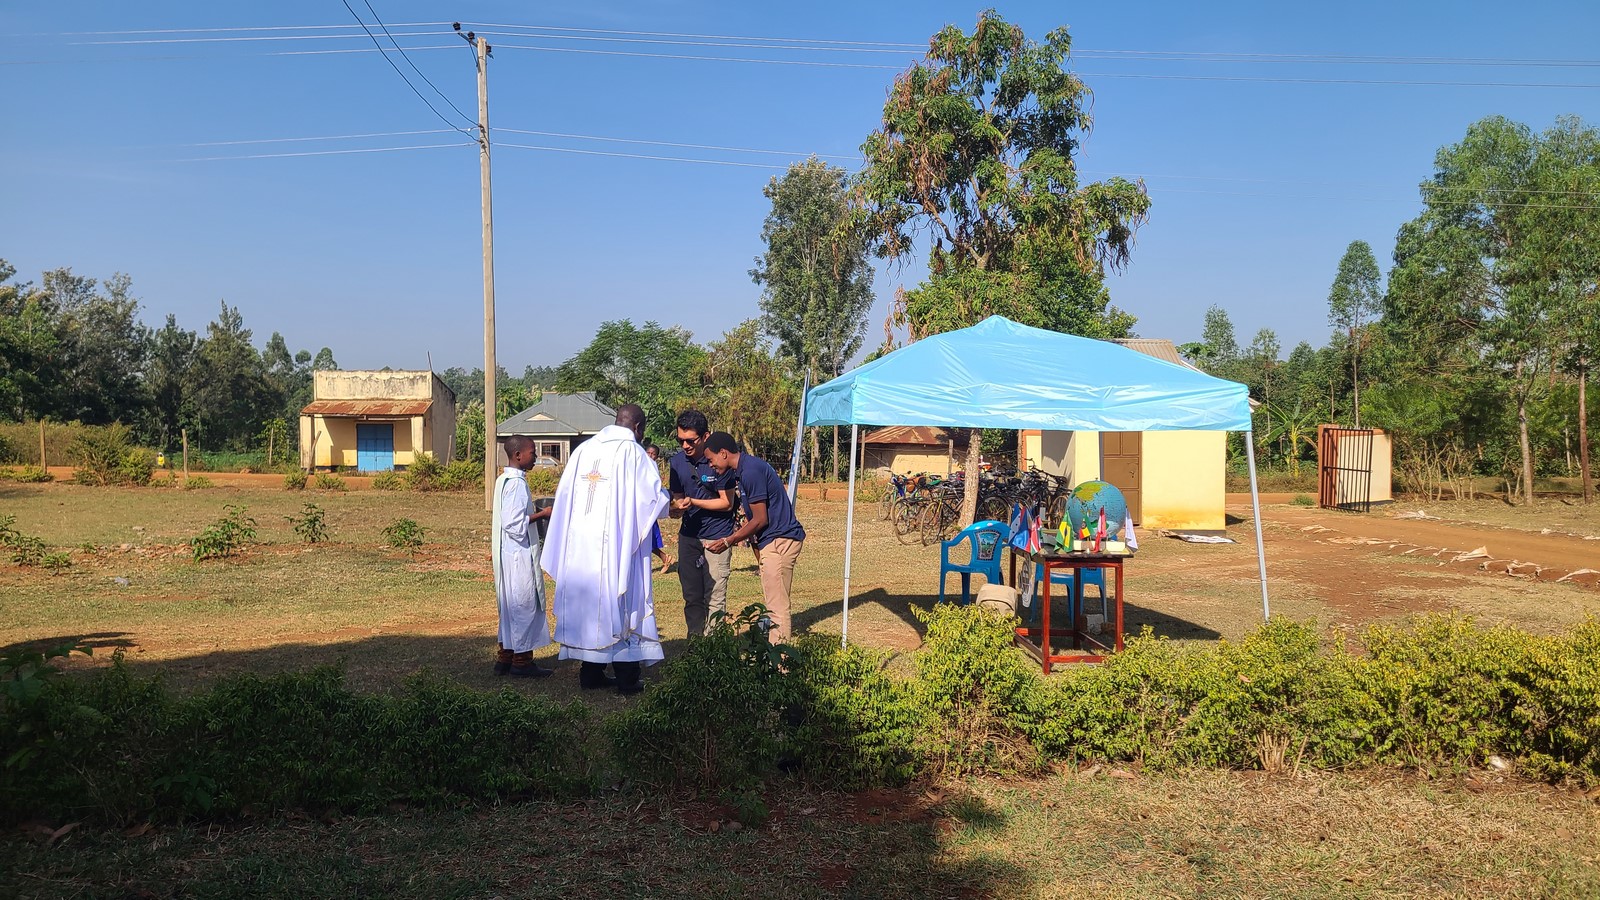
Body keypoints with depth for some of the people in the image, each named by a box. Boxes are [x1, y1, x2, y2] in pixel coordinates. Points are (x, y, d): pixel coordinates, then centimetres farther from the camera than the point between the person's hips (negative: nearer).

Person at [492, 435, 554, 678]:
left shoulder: (503, 480, 12)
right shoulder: (516, 483, -18)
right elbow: (515, 524, -23)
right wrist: (542, 514, -16)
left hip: (507, 555, 10)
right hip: (519, 556, -10)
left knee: (511, 606, 15)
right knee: (524, 605, -1)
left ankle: (505, 658, 22)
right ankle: (522, 661, 6)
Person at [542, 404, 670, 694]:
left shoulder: (584, 449, 10)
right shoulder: (632, 452, -7)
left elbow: (564, 495, 12)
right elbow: (653, 496, -5)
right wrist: (671, 504, 15)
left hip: (579, 545, 5)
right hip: (616, 543, -5)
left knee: (587, 599, 12)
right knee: (620, 601, 2)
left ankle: (591, 672, 17)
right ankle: (626, 679, 5)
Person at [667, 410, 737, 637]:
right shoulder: (677, 461, 3)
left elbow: (726, 503, -11)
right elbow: (678, 498, 10)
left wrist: (693, 502, -20)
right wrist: (675, 508, -14)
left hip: (716, 536, -5)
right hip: (688, 534, 5)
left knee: (714, 600, -6)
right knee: (691, 597, 10)